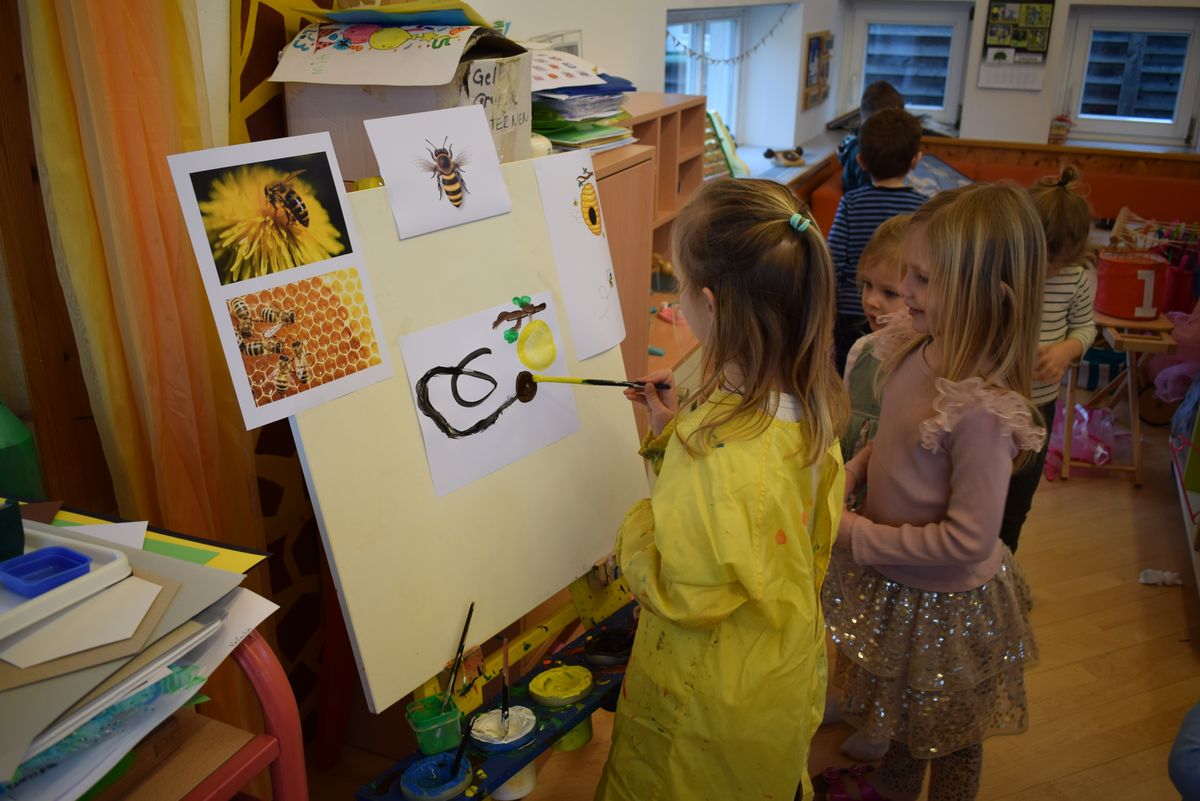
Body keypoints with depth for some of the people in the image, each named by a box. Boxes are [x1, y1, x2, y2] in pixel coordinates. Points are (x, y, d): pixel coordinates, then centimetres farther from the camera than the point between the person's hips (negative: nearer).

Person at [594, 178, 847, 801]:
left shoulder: (722, 458, -40)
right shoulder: (807, 404, -13)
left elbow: (687, 596, -27)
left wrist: (634, 533, -10)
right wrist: (674, 432, -2)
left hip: (716, 698, -7)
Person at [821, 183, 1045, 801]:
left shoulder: (983, 410, -35)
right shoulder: (915, 348, -10)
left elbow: (969, 539, -30)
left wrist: (858, 537, -23)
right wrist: (853, 471, -8)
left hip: (944, 603, -8)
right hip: (894, 584, 8)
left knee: (947, 734, 21)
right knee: (902, 707, 33)